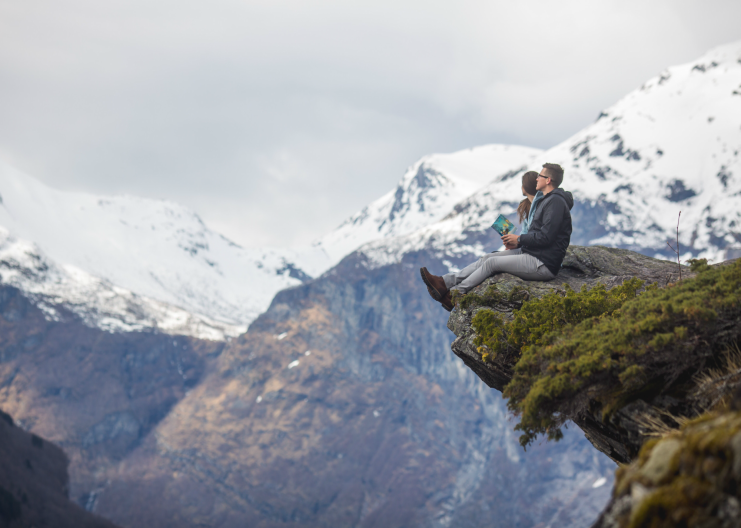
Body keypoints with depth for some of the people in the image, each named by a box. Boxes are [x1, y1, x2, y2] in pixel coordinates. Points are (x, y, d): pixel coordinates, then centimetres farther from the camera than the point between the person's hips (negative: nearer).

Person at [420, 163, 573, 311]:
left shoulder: (555, 202, -15)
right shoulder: (545, 200, 20)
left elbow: (546, 237, -23)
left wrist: (519, 239, -9)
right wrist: (517, 244, 6)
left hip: (543, 265, -10)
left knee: (491, 262, -13)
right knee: (487, 257, 1)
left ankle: (452, 297, -10)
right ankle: (445, 282, -5)